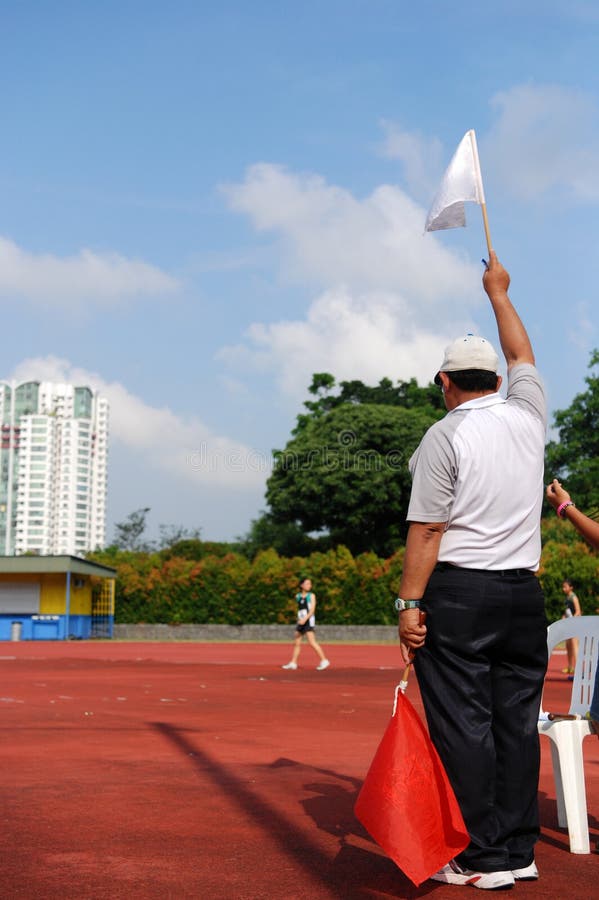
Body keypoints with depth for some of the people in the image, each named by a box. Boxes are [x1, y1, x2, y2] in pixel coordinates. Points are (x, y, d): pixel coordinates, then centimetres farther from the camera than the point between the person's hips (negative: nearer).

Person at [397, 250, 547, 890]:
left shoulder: (445, 435, -6)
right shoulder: (528, 415, 8)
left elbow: (426, 530, -11)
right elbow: (522, 356, 29)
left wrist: (409, 603, -8)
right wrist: (498, 294, 42)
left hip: (458, 591, -5)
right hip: (524, 592, 6)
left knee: (463, 724, -2)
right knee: (517, 723, 8)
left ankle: (483, 858, 0)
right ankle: (519, 850, 14)